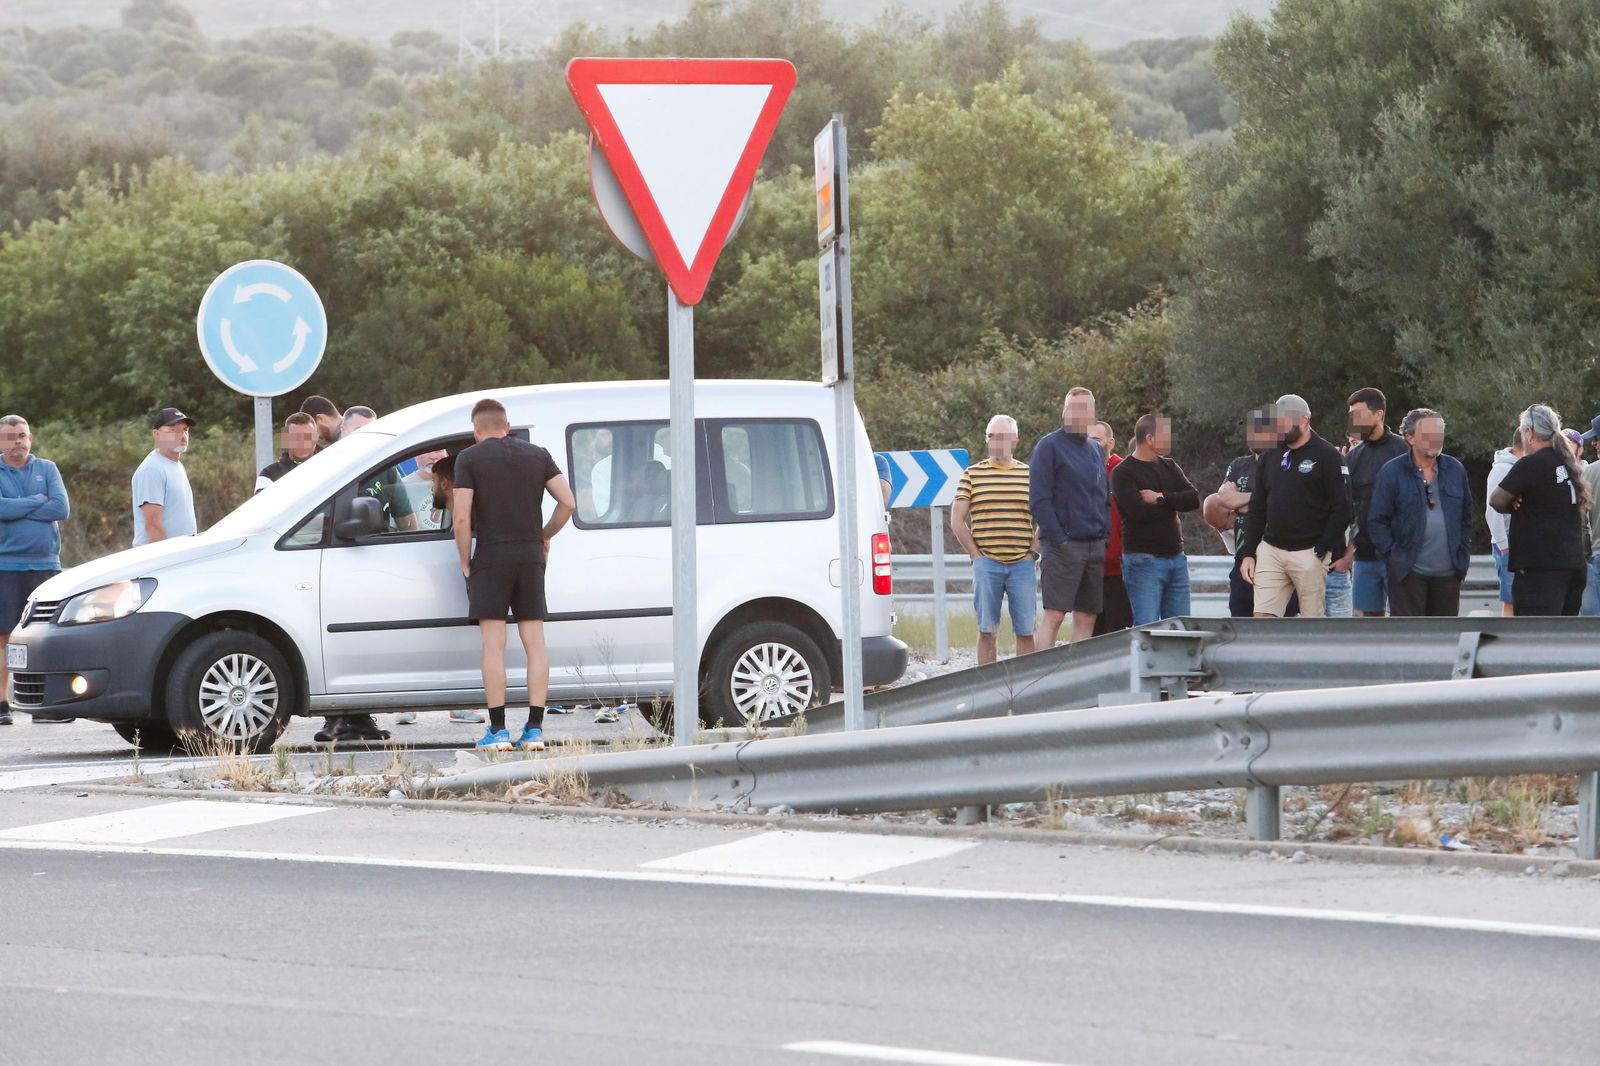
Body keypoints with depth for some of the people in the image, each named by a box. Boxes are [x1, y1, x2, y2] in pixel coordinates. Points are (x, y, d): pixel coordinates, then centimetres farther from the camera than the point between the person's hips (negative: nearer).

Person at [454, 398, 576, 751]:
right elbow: (567, 502, 3)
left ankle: (498, 731, -7)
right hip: (531, 556, 4)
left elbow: (462, 516, -10)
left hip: (491, 557, -4)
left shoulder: (470, 458, -3)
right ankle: (535, 729, 0)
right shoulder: (537, 455, 9)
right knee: (534, 641, 4)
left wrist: (465, 562, 0)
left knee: (493, 643, -3)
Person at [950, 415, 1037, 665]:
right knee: (986, 630, 1)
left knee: (1025, 631, -1)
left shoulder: (1030, 475, 9)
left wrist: (1032, 552, 2)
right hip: (986, 564, -1)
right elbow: (957, 520, 7)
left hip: (1022, 564, 1)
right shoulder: (972, 475, 7)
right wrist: (976, 555, 0)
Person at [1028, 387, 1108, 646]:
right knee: (1054, 617, -12)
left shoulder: (1096, 450, 17)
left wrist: (1105, 533, 9)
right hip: (1063, 546, -7)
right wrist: (1057, 538, -16)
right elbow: (1038, 499, -10)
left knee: (1086, 619, 6)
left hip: (1095, 545, 7)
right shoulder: (1049, 446, -4)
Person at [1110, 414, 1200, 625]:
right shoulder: (1124, 474, -6)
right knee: (1146, 628, -12)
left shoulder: (1169, 467, 14)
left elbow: (1194, 499, 3)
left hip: (1175, 558, 7)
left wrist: (1161, 498, -11)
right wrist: (1173, 503, -6)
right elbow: (1138, 511, -20)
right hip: (1144, 560, -7)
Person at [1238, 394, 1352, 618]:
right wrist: (1248, 553, 9)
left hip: (1309, 552, -5)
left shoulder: (1327, 456, -4)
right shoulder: (1271, 456, 14)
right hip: (1271, 550, 5)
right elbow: (1257, 509, 17)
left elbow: (1342, 509, -8)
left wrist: (1321, 551, -13)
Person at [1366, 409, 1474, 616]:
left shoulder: (1455, 469, 9)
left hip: (1448, 572, 4)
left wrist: (1464, 553, 9)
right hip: (1408, 572, -4)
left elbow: (1466, 516, 17)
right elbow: (1377, 520, -3)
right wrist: (1392, 556, -9)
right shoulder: (1392, 472, -4)